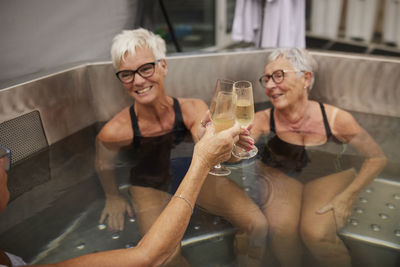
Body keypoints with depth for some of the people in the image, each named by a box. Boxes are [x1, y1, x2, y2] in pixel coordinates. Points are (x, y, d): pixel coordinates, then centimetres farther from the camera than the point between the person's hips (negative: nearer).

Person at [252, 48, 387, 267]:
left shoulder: (336, 119, -22)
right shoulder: (264, 120, -19)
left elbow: (377, 158, -10)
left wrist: (347, 197, -18)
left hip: (329, 178, -1)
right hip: (279, 175, 1)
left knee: (316, 234, -28)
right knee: (280, 230, -27)